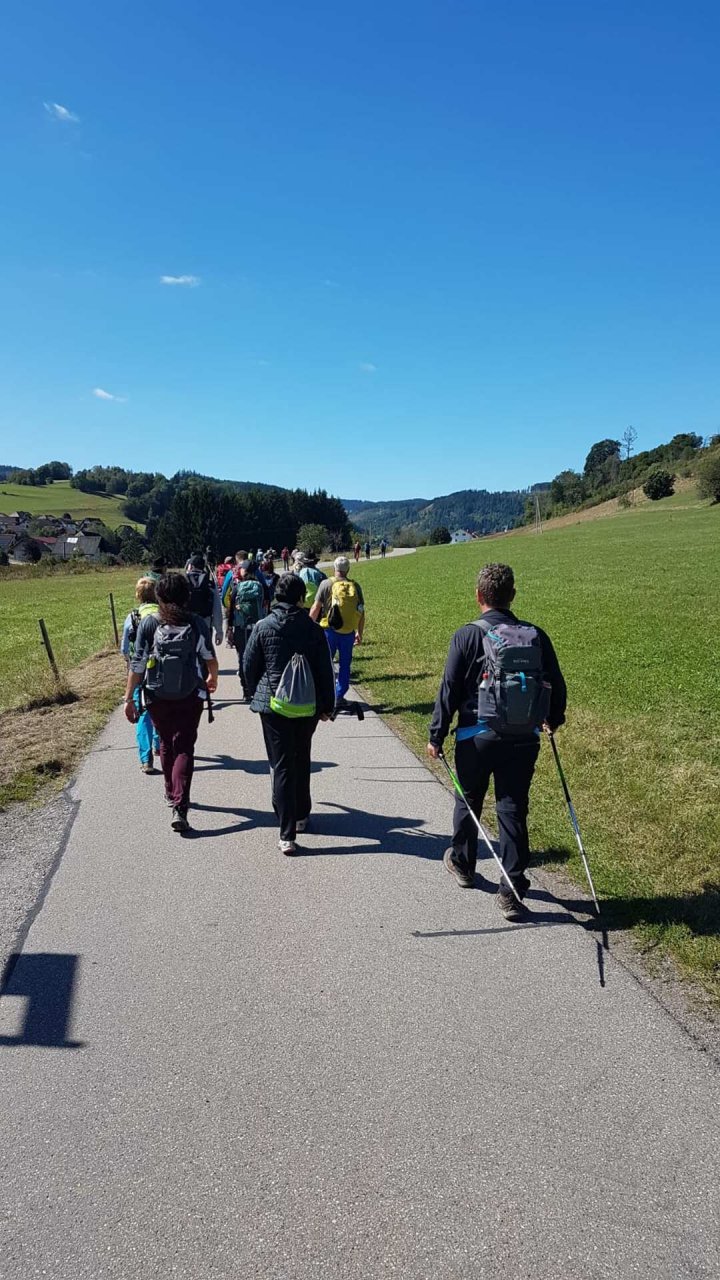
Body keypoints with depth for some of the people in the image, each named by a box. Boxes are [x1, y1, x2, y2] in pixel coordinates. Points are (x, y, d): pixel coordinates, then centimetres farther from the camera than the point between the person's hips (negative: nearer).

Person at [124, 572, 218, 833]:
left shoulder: (148, 624, -7)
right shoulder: (196, 624, -7)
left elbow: (138, 664, -9)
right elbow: (210, 658, 3)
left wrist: (129, 698, -3)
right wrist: (213, 678, 24)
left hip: (157, 698, 2)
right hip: (190, 697, -1)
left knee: (167, 744, 21)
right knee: (184, 748, 3)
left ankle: (172, 794, 39)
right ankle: (179, 807, -10)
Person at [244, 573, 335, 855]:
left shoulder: (263, 627, -6)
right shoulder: (312, 629, -5)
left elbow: (249, 666, 1)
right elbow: (325, 670, -1)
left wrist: (256, 694, 18)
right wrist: (327, 705, 9)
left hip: (273, 706, -1)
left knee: (282, 767, 2)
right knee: (302, 761, 21)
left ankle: (287, 835, -2)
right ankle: (301, 815, 36)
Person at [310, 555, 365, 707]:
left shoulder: (327, 584, -6)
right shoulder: (355, 586, 3)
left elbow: (316, 608, -7)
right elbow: (361, 612, 5)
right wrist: (360, 633, 14)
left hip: (329, 630, -2)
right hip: (349, 632, 2)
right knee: (345, 665, 13)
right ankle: (339, 697, 17)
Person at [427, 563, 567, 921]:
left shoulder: (468, 635, -9)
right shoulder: (536, 636, 1)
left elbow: (449, 690, -9)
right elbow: (556, 685, 9)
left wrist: (436, 735, -1)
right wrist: (554, 719, 28)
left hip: (477, 737, -2)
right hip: (523, 740, 2)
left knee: (468, 801, 20)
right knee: (513, 810, 8)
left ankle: (462, 863, 40)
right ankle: (512, 892, 9)